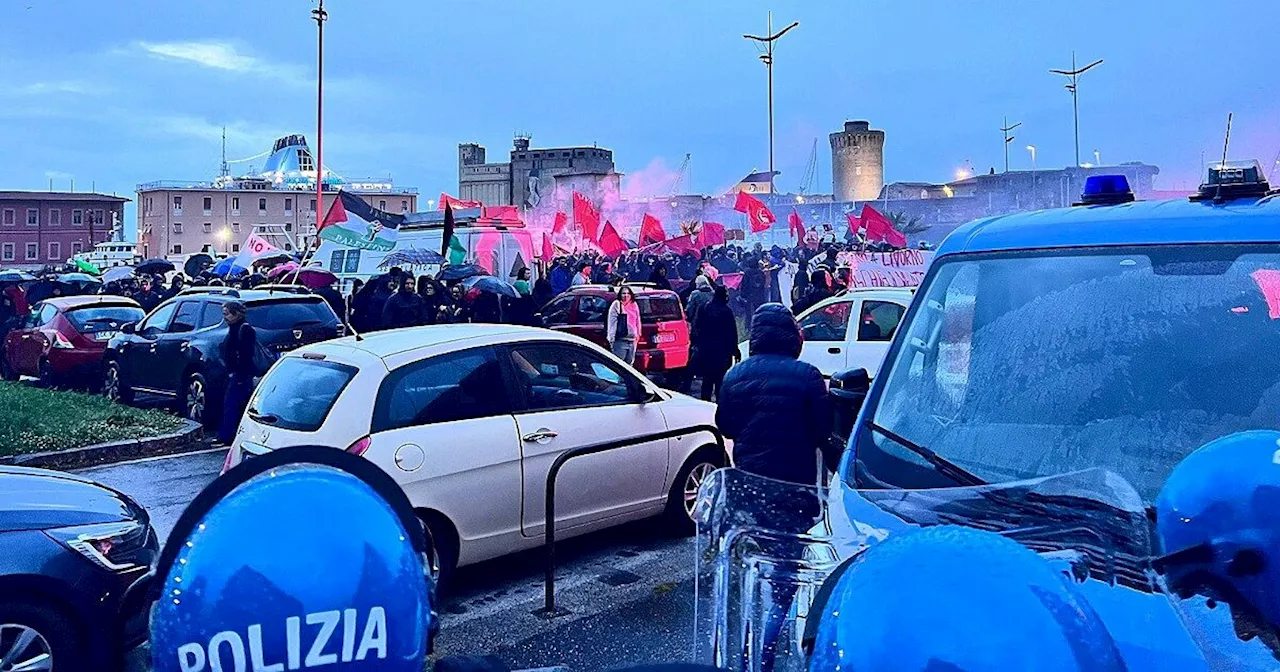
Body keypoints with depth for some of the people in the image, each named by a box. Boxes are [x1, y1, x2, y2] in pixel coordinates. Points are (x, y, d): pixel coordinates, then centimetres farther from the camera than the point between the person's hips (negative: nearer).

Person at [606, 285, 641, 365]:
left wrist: (638, 334, 17)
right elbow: (612, 323, -7)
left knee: (630, 364, 11)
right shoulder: (616, 305, -3)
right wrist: (611, 339, -12)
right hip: (620, 340, -6)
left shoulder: (634, 305, 14)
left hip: (632, 341, 6)